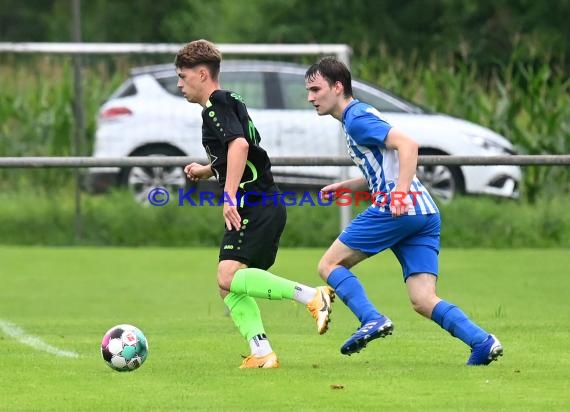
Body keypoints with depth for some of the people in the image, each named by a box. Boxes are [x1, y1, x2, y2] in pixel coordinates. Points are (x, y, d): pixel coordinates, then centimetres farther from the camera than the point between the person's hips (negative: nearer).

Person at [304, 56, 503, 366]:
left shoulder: (356, 119, -4)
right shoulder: (359, 116, 26)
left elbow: (408, 145, -18)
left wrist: (400, 193, -27)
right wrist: (345, 187, 28)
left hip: (398, 210, -9)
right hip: (426, 213, 9)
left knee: (329, 264, 2)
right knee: (423, 300, -1)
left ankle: (371, 320, -14)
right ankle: (482, 342, -17)